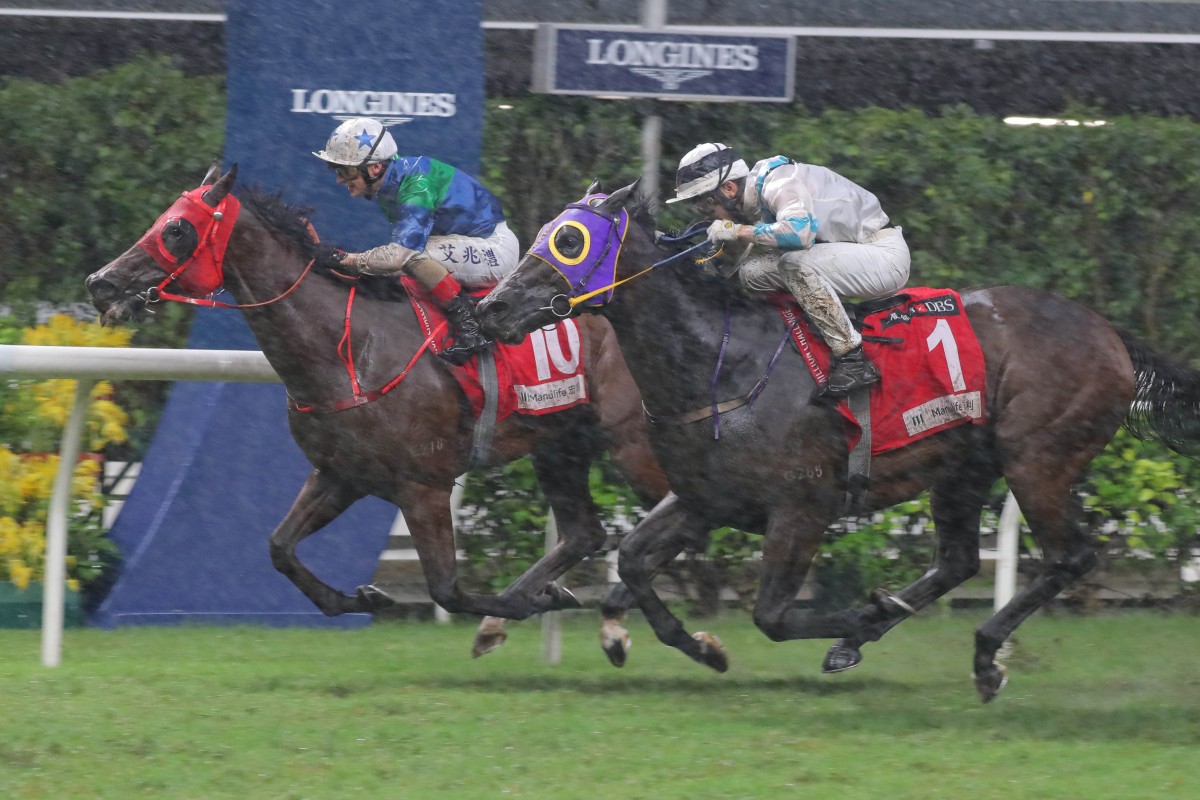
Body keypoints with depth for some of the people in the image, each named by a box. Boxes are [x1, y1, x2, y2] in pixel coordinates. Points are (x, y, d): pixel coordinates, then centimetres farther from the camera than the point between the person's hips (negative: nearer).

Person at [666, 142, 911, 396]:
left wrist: (737, 230, -29)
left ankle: (853, 360, -27)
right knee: (751, 272, -4)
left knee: (798, 263, -33)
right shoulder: (752, 202, 7)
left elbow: (800, 230, -40)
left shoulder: (779, 182, -21)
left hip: (885, 252, -9)